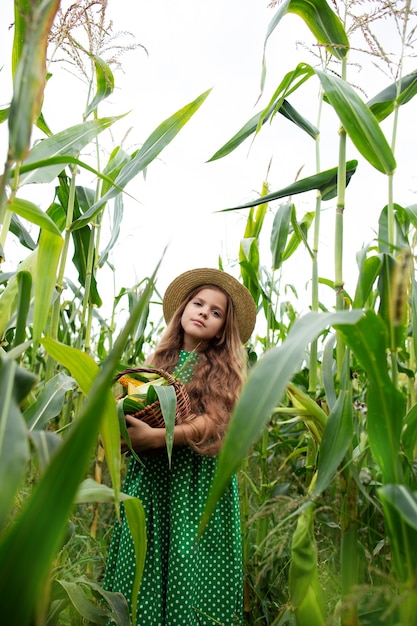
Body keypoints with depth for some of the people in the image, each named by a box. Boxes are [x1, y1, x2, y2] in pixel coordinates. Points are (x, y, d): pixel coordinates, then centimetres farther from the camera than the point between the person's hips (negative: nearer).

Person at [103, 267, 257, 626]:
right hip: (150, 478, 3)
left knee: (192, 570, -2)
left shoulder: (223, 368, 3)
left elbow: (212, 423, -11)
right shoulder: (159, 361, 12)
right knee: (142, 567, 4)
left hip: (197, 480, -3)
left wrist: (156, 437, -22)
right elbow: (137, 415, 12)